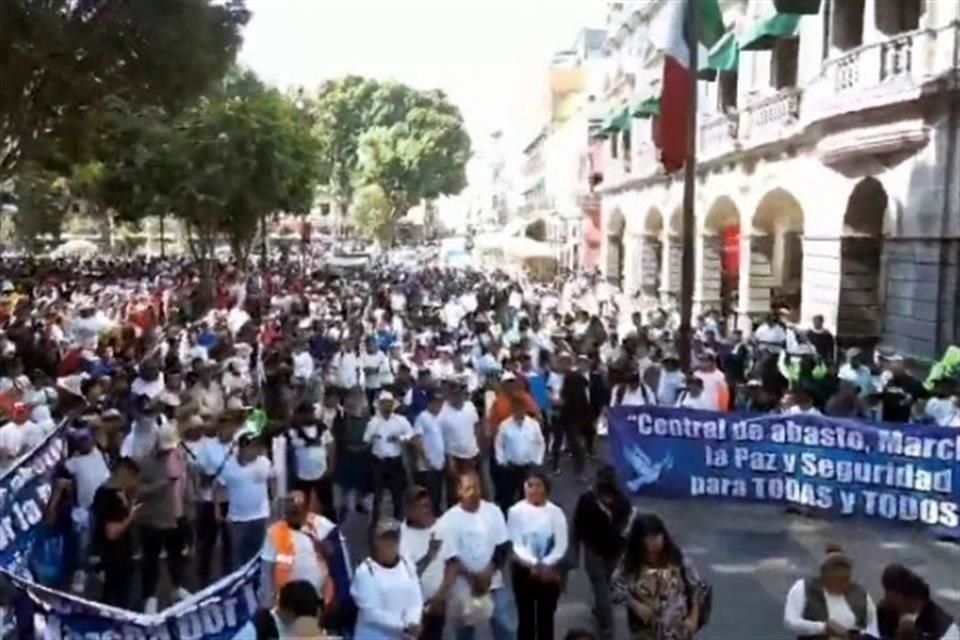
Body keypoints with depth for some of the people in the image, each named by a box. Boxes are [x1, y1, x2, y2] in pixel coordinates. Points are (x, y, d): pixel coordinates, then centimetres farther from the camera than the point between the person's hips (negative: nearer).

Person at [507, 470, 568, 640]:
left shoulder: (555, 512, -8)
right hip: (523, 570, -1)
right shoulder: (516, 511, -10)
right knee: (526, 618, 9)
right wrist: (533, 563, -24)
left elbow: (561, 545, -8)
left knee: (546, 618, 12)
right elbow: (516, 544, -12)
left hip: (549, 571, 1)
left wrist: (545, 564, -21)